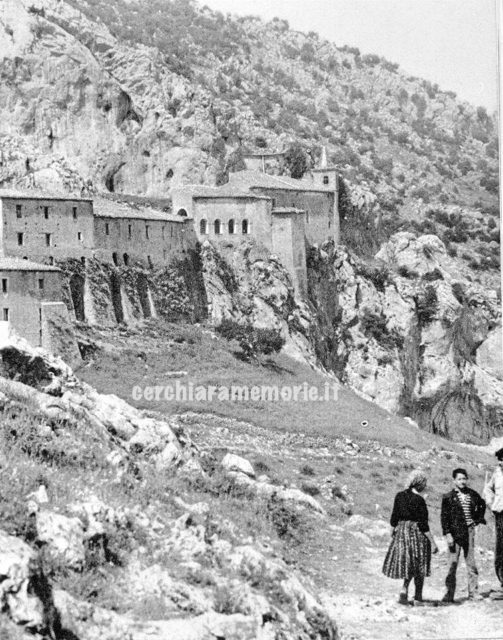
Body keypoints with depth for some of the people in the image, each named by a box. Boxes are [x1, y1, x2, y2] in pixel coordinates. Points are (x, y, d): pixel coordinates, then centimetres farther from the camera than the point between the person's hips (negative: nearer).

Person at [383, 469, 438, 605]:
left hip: (402, 533, 5)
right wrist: (432, 542, -11)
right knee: (419, 567, 8)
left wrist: (393, 530, 22)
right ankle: (418, 598, 14)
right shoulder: (419, 500, -17)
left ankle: (404, 589, -3)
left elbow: (394, 518, 6)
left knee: (407, 563, 17)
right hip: (417, 533, -5)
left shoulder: (399, 496, 1)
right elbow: (423, 525, -16)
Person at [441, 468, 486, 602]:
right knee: (453, 563, -1)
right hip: (455, 533, -3)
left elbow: (482, 504, 26)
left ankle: (473, 592, 10)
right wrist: (447, 534, -12)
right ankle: (450, 593, 4)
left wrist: (478, 519, 15)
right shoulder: (448, 497, -5)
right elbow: (444, 517, -6)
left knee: (471, 562, 5)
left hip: (469, 531, 3)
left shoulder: (472, 494, 6)